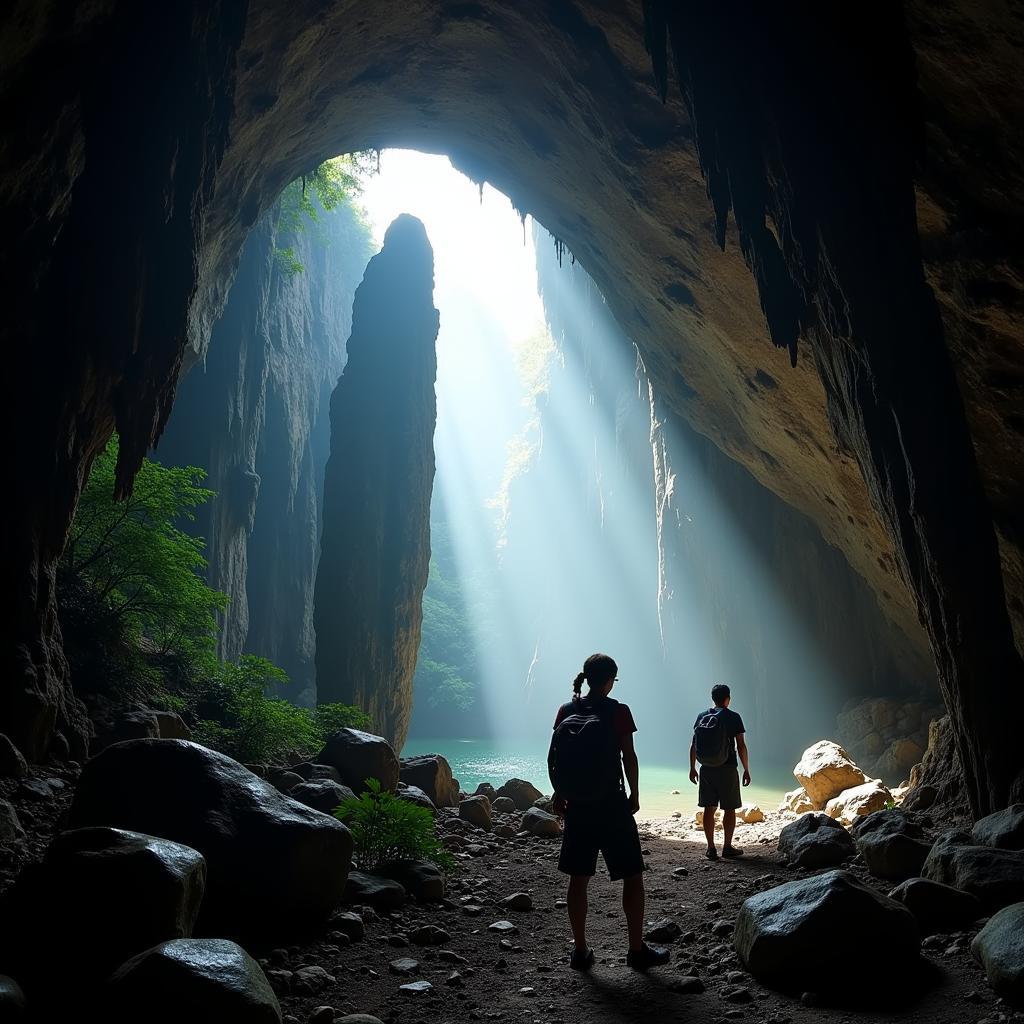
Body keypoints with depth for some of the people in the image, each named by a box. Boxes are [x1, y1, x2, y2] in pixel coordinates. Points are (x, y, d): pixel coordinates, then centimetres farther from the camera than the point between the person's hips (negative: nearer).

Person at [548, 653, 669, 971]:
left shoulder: (566, 711, 0)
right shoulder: (618, 712, -11)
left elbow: (554, 758, 4)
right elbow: (629, 757, -8)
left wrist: (560, 796, 14)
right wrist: (635, 795, 4)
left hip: (576, 805, 4)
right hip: (612, 804, -4)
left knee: (578, 878, 11)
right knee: (632, 876, 10)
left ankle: (580, 950, 16)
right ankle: (637, 949, 15)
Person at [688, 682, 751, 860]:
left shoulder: (702, 717, 5)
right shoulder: (732, 717, -6)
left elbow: (693, 745, 6)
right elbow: (741, 746, -9)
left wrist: (692, 768, 14)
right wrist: (746, 770, 0)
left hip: (706, 769, 4)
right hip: (727, 769, -4)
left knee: (709, 808, 7)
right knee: (729, 809, 8)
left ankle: (711, 848, 8)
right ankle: (727, 847, 12)